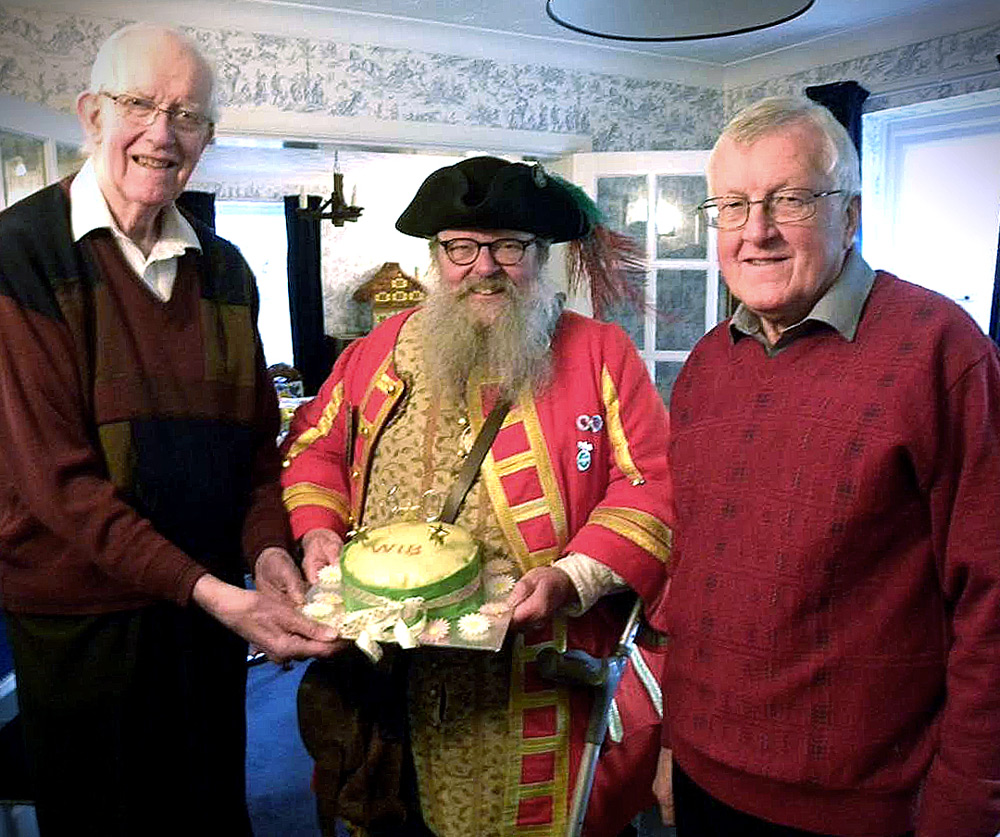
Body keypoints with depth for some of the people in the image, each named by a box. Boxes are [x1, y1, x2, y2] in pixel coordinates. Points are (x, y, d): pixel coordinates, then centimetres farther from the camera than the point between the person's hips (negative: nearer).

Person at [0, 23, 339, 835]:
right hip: (81, 616, -4)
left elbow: (255, 434, 5)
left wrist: (267, 549, -11)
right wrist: (206, 590, -24)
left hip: (211, 602, 5)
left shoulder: (223, 268, 4)